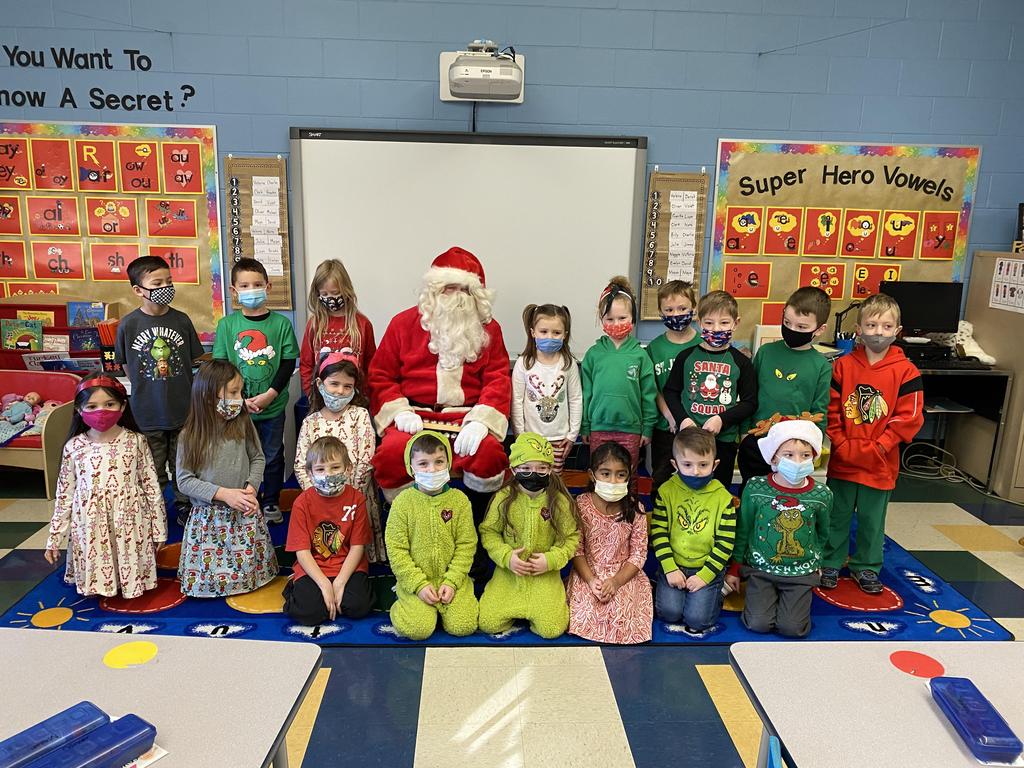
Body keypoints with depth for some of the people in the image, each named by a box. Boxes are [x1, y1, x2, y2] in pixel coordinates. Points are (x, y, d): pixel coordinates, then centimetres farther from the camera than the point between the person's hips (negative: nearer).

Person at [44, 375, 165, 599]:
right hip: (90, 524, 2)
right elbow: (64, 493, 5)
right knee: (96, 572, 9)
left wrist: (158, 527, -1)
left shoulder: (136, 441, -6)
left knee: (130, 567, 7)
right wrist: (54, 536, 6)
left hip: (130, 520, -1)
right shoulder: (74, 447, -2)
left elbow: (151, 485, -2)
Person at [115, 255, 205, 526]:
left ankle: (184, 507, 32)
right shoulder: (129, 324, -8)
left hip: (182, 409, 1)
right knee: (153, 471, 13)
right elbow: (126, 364, 4)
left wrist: (177, 387, 2)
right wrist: (145, 390, 3)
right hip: (147, 412, -1)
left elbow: (196, 359, 4)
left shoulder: (181, 320, -5)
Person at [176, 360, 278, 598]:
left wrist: (251, 486, -11)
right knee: (208, 578, 3)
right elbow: (185, 480, -8)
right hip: (208, 516, -1)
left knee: (248, 571, 5)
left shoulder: (243, 423, -6)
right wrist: (223, 494, -17)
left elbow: (257, 458, 5)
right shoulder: (190, 435, -11)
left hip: (245, 513, 2)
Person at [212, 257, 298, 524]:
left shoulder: (281, 323, -4)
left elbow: (289, 363, -3)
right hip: (237, 407, 0)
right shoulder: (227, 325, -2)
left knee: (273, 456, 12)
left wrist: (270, 394, -14)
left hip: (273, 406, 0)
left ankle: (271, 503, 29)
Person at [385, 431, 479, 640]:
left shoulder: (459, 499, -3)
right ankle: (404, 605, 14)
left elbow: (466, 544, -2)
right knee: (418, 628, -19)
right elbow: (396, 549, -7)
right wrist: (419, 585, -13)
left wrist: (451, 581, -11)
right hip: (414, 580, -2)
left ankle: (441, 605, 19)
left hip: (452, 578, 2)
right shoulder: (403, 502, -7)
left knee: (462, 626, -12)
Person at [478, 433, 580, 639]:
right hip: (509, 572, 1)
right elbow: (489, 531, 1)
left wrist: (551, 559, -14)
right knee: (487, 623, -11)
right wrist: (506, 556, -14)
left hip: (545, 574, -1)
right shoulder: (504, 498, -7)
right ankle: (515, 610, 21)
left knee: (552, 629, -15)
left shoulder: (559, 501, -8)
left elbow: (572, 537, 1)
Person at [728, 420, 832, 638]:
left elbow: (822, 534, 12)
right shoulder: (755, 488, -12)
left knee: (792, 628, -10)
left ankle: (795, 599, 22)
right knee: (758, 624, -11)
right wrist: (734, 569, 7)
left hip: (801, 572, 1)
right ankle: (769, 596, 21)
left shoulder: (822, 495, -9)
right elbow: (742, 531, 1)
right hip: (760, 568, 0)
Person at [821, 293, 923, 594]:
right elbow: (831, 411, -3)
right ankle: (830, 563, 29)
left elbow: (908, 418, -9)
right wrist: (842, 445, -10)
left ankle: (866, 567, 32)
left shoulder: (906, 371, -7)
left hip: (880, 464, 0)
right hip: (842, 461, 1)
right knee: (837, 515, 14)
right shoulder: (843, 366, -4)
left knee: (872, 520, 14)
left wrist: (877, 448, -14)